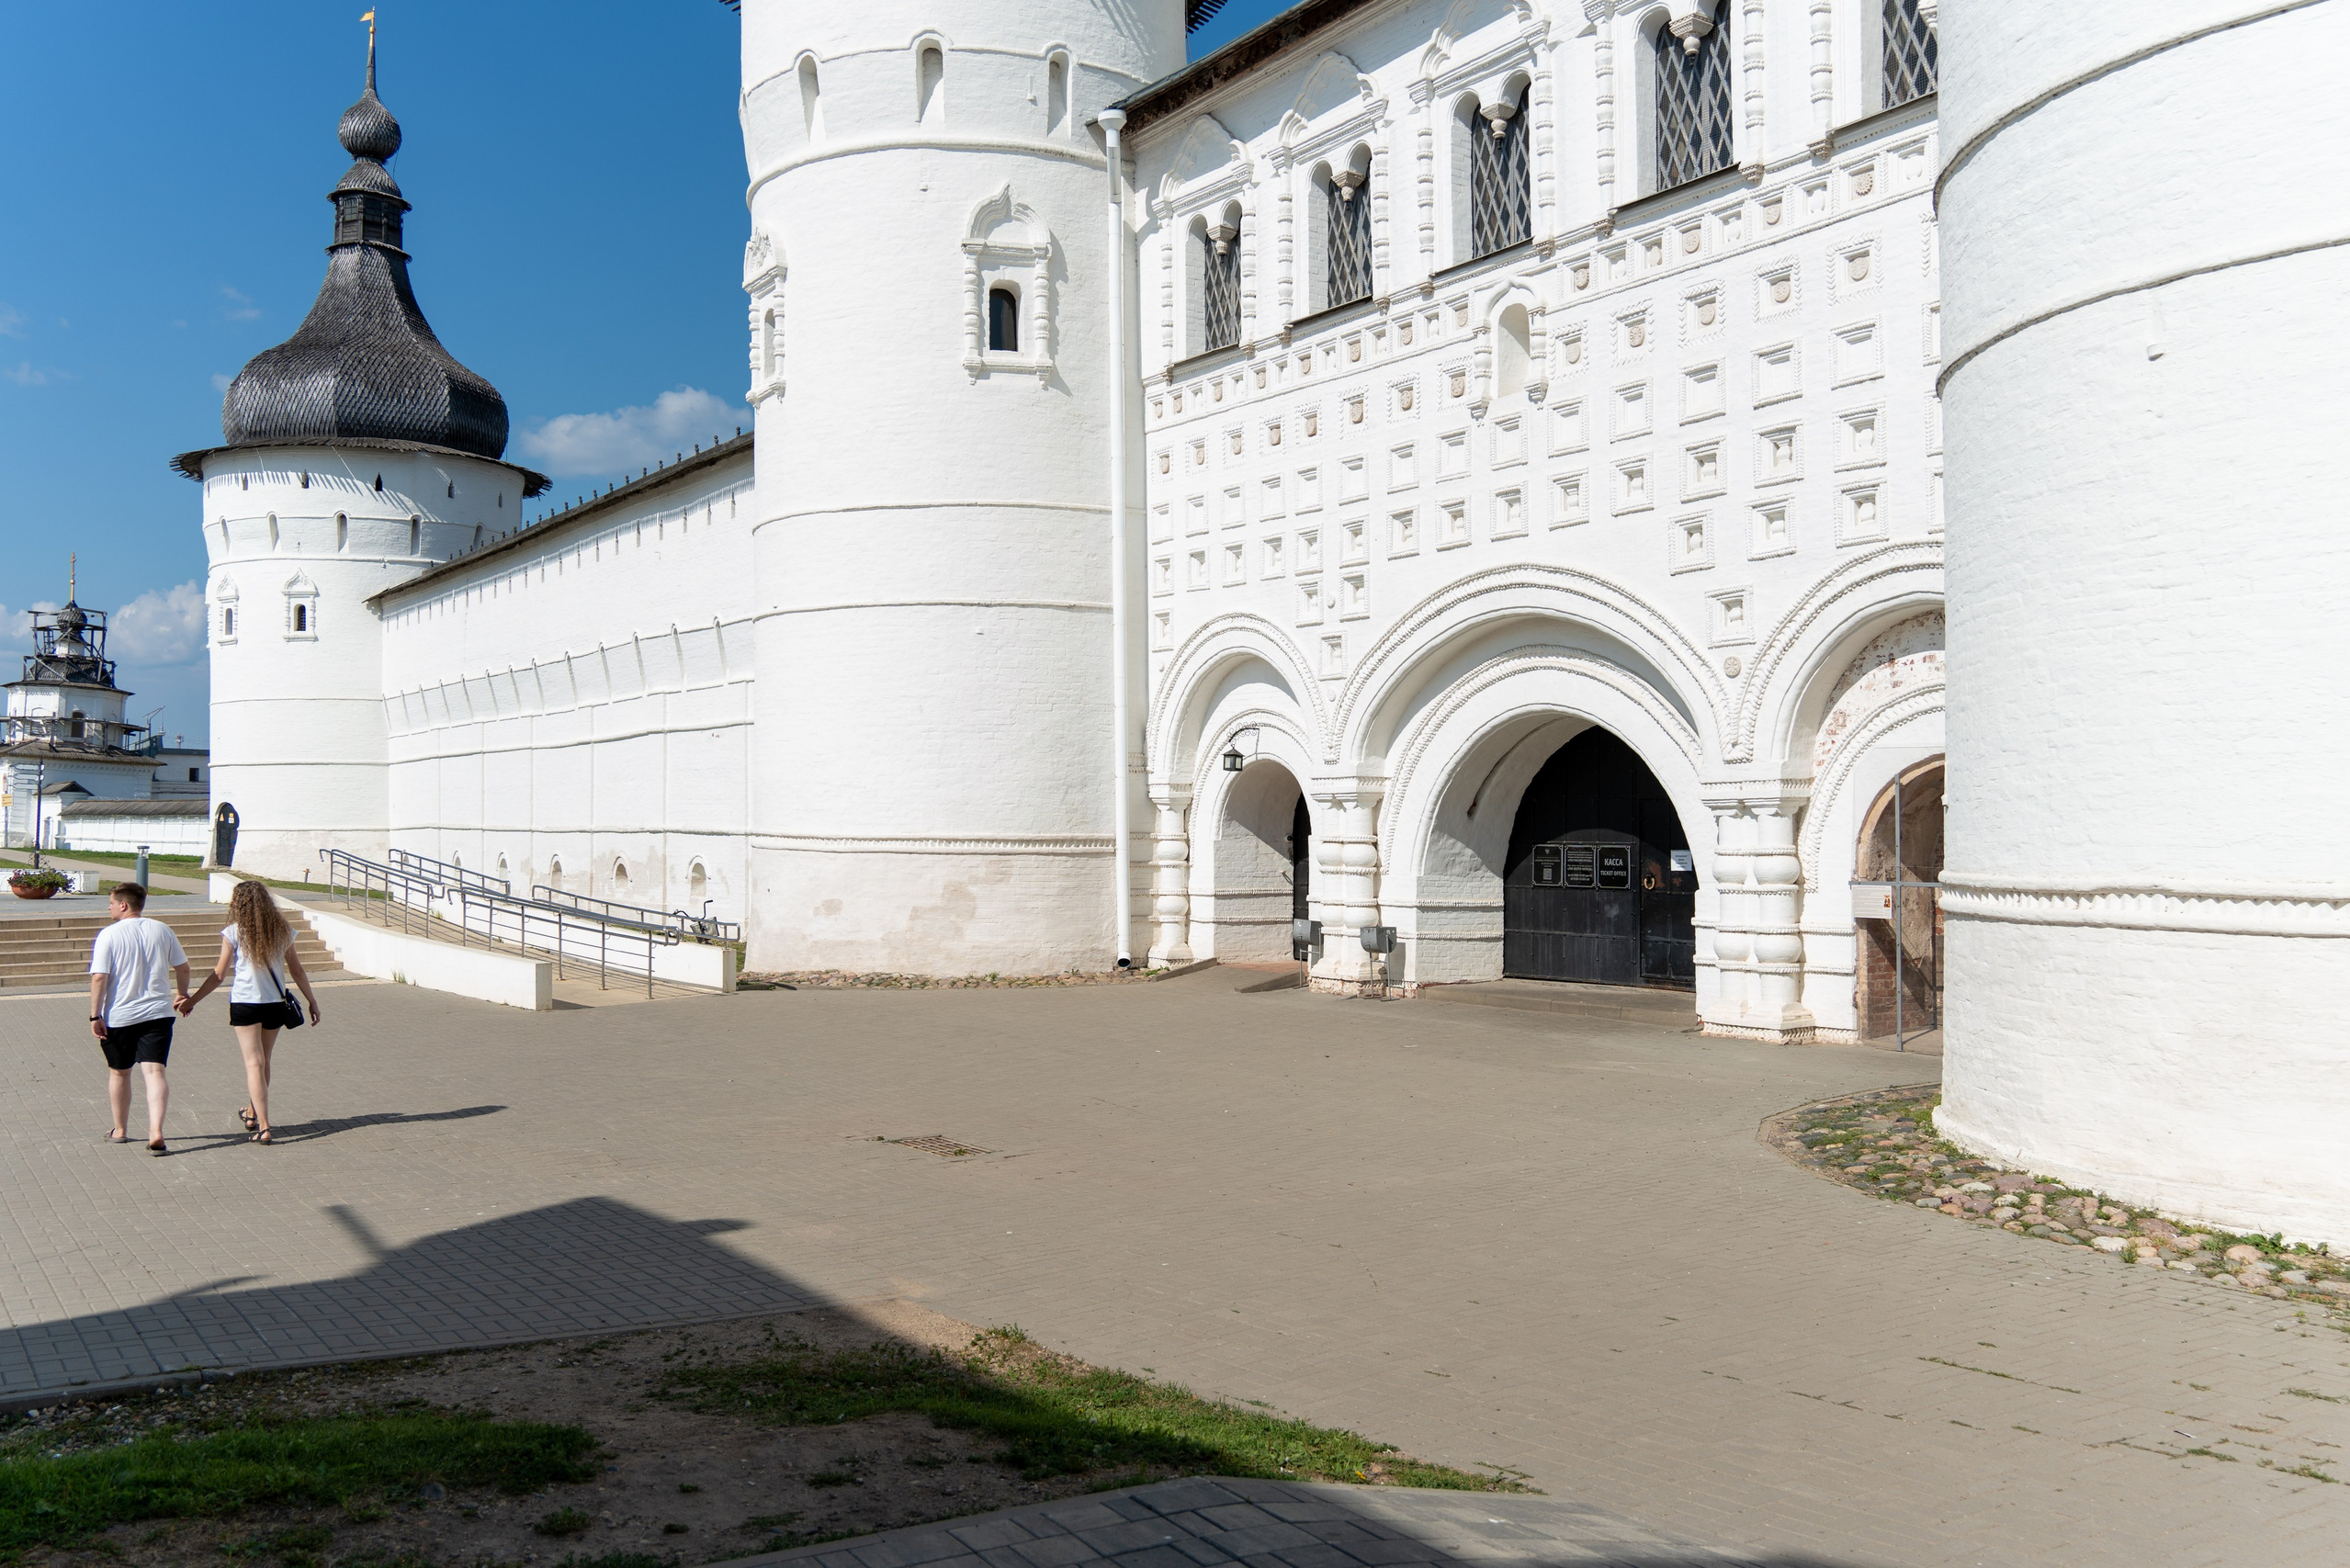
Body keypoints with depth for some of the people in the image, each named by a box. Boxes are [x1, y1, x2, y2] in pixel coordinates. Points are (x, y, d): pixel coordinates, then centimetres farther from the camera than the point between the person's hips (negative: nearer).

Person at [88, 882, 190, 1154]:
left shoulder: (109, 935, -8)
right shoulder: (161, 930, 3)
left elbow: (99, 978, -14)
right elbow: (182, 967, 12)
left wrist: (96, 1015, -9)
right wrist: (182, 993, 29)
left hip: (119, 1017, -2)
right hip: (157, 1014, 2)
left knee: (119, 1073, 17)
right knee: (154, 1072, -5)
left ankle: (120, 1130, 31)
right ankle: (155, 1132, -21)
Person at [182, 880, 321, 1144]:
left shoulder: (233, 933, -7)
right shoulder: (282, 931, 3)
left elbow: (219, 975, -6)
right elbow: (297, 971, 7)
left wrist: (192, 1000, 4)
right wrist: (312, 1001, 15)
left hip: (244, 1004, -4)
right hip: (275, 1004, 4)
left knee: (254, 1063, -4)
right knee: (262, 1061, 20)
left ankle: (263, 1127, -11)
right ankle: (252, 1114, 37)